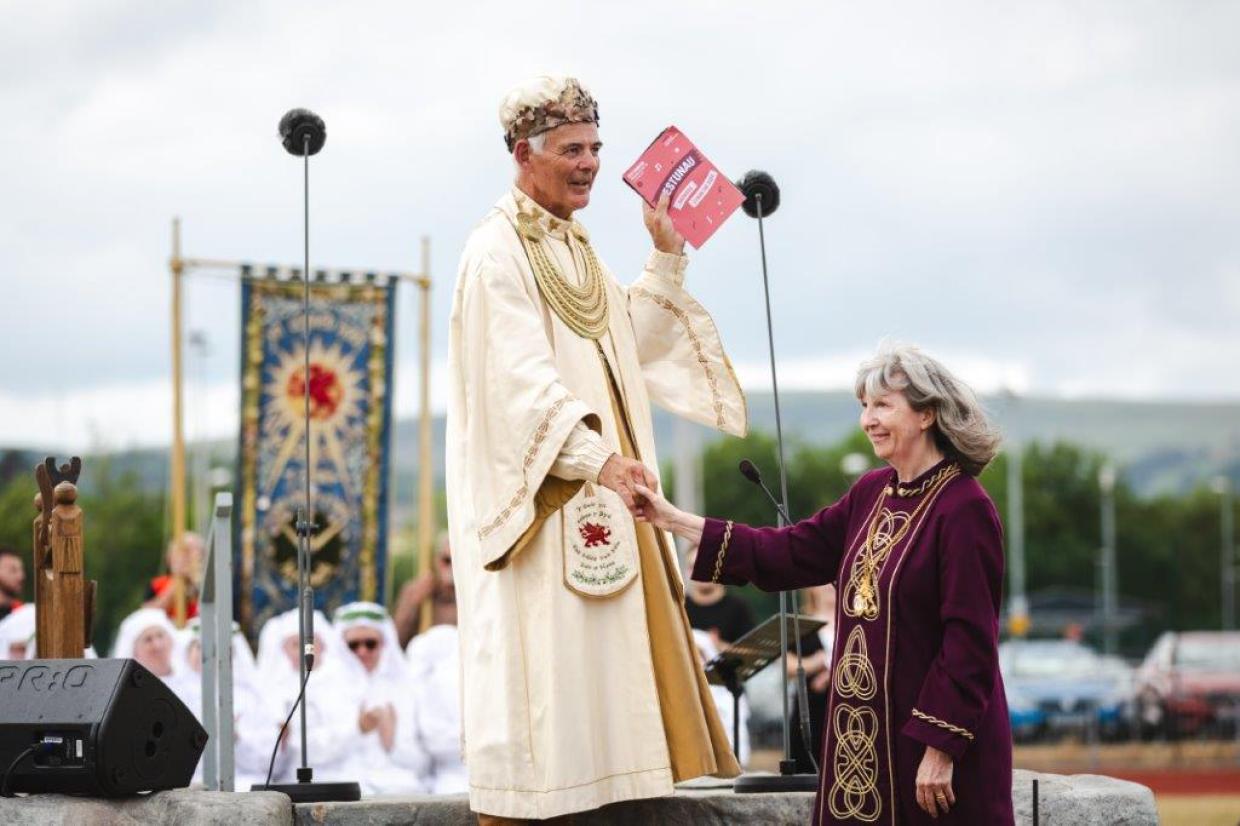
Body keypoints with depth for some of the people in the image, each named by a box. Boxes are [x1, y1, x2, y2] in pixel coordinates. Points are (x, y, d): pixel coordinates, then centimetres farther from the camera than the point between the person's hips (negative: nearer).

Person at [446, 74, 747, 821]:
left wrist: (667, 258, 13)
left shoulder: (572, 247, 18)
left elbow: (629, 347, 19)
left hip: (599, 493, 9)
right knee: (542, 651, -10)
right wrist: (594, 457, -31)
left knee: (597, 654, 8)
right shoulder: (497, 250, -11)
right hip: (542, 497, -9)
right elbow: (520, 375, -22)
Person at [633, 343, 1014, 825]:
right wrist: (676, 521, 10)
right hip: (864, 731, 8)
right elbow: (791, 553, 12)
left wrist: (941, 748, -19)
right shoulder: (872, 494, 9)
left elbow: (969, 641, -17)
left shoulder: (965, 510, -15)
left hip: (930, 731, -8)